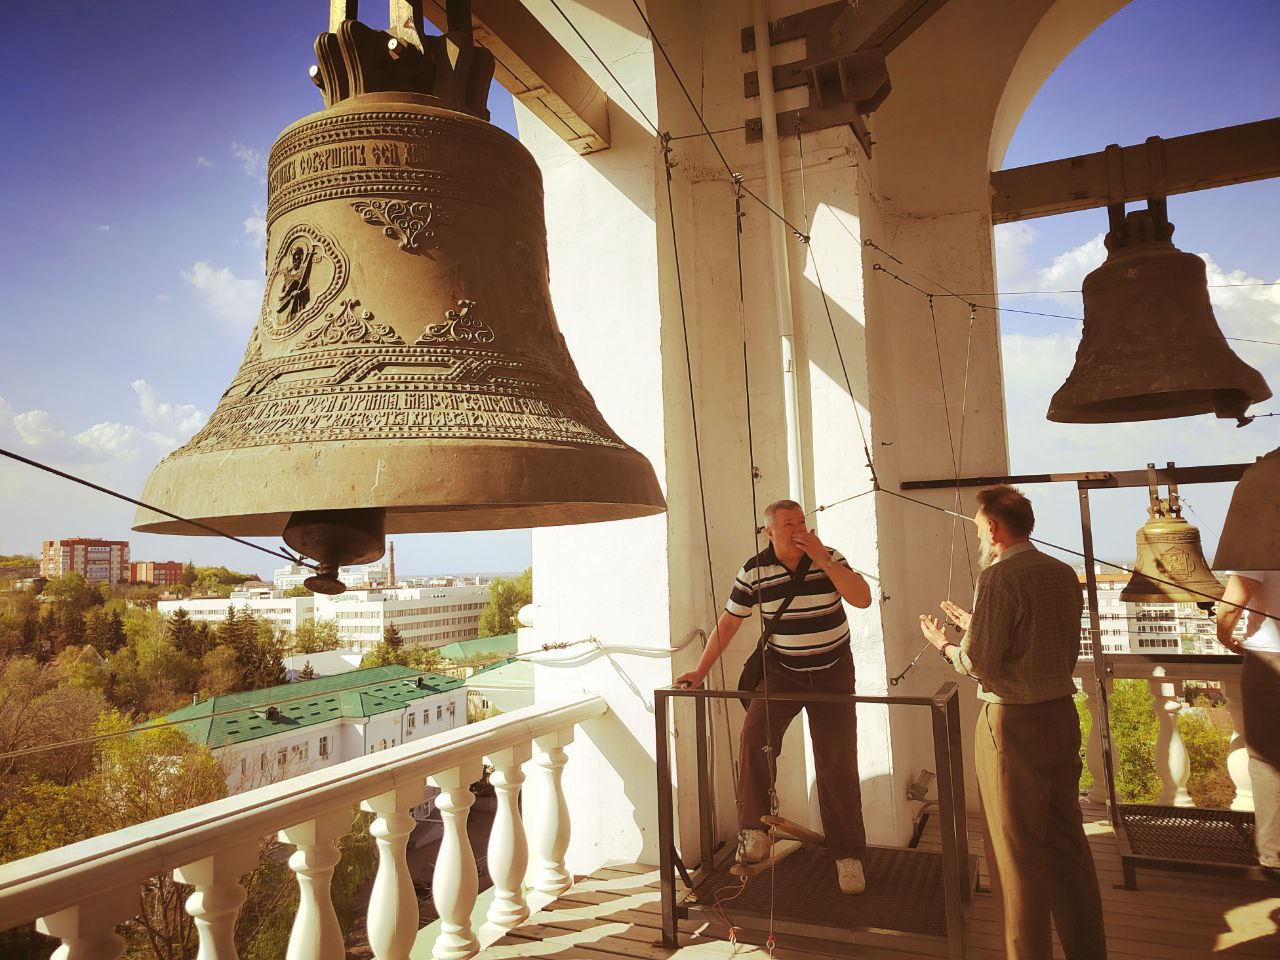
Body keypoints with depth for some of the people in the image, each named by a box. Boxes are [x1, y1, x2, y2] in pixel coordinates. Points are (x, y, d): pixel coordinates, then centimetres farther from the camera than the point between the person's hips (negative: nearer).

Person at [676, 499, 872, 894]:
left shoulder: (829, 558, -8)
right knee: (756, 735, -24)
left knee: (838, 764, 1)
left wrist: (821, 560, -26)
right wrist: (700, 671, -4)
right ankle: (754, 827, -7)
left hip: (832, 672, 0)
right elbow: (728, 622, -1)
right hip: (781, 671, 0)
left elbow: (863, 599, -20)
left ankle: (847, 854, 16)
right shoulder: (755, 570, -7)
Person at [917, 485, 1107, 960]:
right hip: (1062, 713, 8)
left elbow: (979, 663, -19)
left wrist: (943, 643, 2)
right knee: (1068, 841, 19)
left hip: (1013, 724, -7)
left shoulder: (999, 578, -17)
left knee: (1018, 852, 5)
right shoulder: (1063, 573, 5)